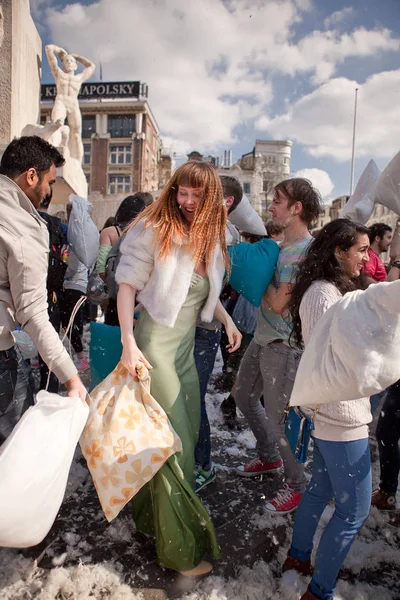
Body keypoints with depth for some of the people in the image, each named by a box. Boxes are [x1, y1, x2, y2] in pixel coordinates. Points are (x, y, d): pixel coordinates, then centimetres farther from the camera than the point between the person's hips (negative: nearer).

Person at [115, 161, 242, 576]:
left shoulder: (211, 237, 8)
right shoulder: (155, 228, -12)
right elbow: (127, 284, -13)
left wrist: (227, 320, 5)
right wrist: (128, 342, -19)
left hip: (187, 346, 8)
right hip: (156, 344, -8)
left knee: (188, 432, 19)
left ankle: (153, 513, 44)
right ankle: (181, 547, 17)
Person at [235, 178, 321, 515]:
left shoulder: (304, 250, -20)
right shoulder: (283, 245, 9)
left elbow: (279, 303, -22)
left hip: (283, 346, -10)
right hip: (262, 339, 10)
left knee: (276, 418, 1)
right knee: (245, 397, 22)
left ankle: (297, 484, 25)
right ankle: (269, 458, 43)